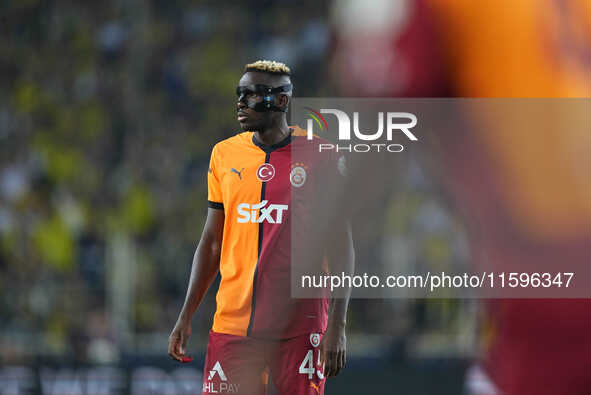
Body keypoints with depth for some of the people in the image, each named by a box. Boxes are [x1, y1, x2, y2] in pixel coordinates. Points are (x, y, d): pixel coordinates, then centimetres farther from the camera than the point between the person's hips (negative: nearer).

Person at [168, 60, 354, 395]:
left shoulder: (317, 156, -2)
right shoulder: (225, 154, 10)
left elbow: (341, 247, -1)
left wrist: (337, 326, -9)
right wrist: (186, 316, 12)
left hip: (300, 326, -3)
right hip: (233, 323, 3)